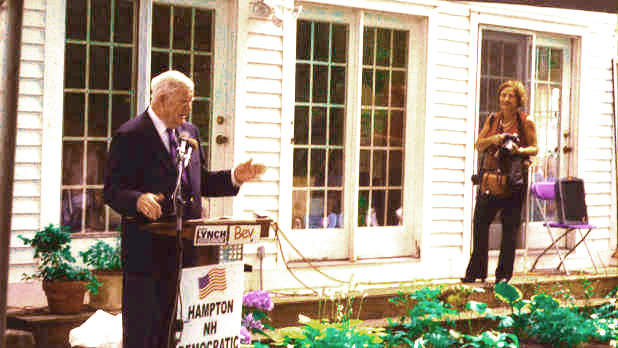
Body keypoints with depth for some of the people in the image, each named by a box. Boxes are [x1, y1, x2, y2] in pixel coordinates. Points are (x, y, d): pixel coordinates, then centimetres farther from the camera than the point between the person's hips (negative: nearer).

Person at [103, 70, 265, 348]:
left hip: (184, 250, 7)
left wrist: (234, 177, 3)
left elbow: (201, 182, 19)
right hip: (146, 251, -7)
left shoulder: (190, 132, 13)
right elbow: (112, 192, -13)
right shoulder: (129, 136, -9)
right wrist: (139, 200, -33)